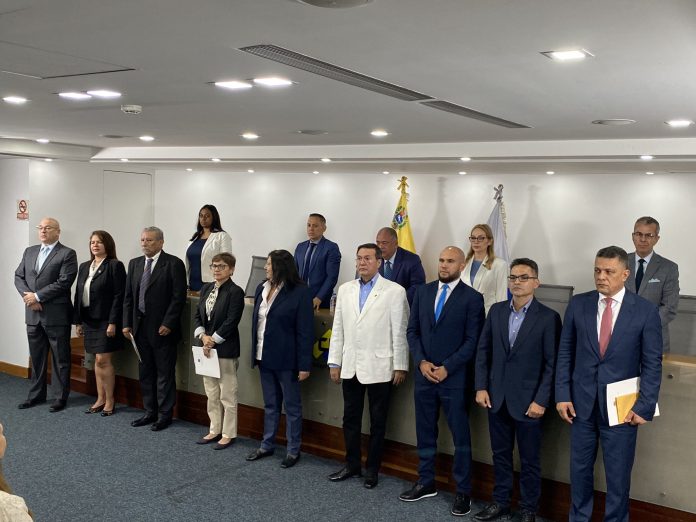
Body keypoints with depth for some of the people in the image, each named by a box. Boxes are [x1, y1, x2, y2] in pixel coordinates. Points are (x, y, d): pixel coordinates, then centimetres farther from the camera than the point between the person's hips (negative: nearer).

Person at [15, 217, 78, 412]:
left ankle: (60, 397, 14)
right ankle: (36, 394, 27)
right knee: (36, 357, 15)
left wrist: (37, 296, -15)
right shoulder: (29, 251, 13)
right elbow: (18, 276, 10)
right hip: (33, 314, 6)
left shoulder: (67, 254, -7)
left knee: (60, 358, 4)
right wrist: (28, 296, -8)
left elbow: (63, 282, -16)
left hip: (56, 315, -6)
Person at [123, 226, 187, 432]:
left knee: (165, 374, 3)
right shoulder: (134, 264, 11)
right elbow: (128, 297, 12)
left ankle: (164, 415, 12)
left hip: (162, 328, -6)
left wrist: (168, 324, -16)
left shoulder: (173, 264, -8)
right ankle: (150, 412, 24)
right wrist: (127, 323, 5)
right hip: (140, 327, 6)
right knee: (145, 372, 13)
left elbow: (179, 297, -12)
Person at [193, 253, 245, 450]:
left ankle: (228, 434, 13)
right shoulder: (206, 288, 10)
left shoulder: (235, 292, -11)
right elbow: (197, 315, 8)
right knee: (211, 393, 15)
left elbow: (231, 322, -17)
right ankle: (215, 430, 27)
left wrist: (213, 340, -15)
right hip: (207, 348, 7)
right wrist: (203, 336, -7)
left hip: (226, 350, -7)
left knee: (227, 394, 2)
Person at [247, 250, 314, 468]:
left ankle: (293, 450, 18)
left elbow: (305, 331, -13)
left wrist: (304, 364, -15)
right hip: (265, 357, 6)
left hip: (286, 359, -6)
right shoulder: (262, 288, 6)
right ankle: (267, 445, 29)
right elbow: (256, 321, 12)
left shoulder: (300, 292, -13)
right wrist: (255, 353, 9)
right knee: (270, 405, 18)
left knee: (292, 406, 7)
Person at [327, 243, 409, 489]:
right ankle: (351, 464, 28)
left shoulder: (395, 291, -6)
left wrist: (400, 366, -8)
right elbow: (338, 328, 9)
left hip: (379, 367, -4)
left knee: (377, 422, 8)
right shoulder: (345, 289, 8)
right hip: (350, 366, 4)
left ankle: (372, 469, 21)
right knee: (350, 418, 13)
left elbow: (400, 332, -7)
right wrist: (334, 362, 6)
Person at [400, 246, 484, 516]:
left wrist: (447, 368, -15)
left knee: (461, 436, 4)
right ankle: (426, 482, 27)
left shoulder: (472, 298, -5)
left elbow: (472, 341, -9)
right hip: (423, 374, 4)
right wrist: (421, 362, -6)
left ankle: (463, 491, 14)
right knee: (425, 433, 13)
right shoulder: (423, 292, 8)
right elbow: (412, 330, 8)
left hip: (454, 378, -4)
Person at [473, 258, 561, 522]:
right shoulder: (496, 311, 4)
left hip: (528, 401, -4)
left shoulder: (548, 317, -9)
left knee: (530, 460, 9)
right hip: (496, 397, 4)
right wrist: (481, 387, 1)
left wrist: (541, 400, -14)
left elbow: (552, 364, -10)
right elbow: (483, 351, 8)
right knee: (500, 454, 15)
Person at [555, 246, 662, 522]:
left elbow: (652, 364, -4)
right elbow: (565, 353, 3)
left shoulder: (645, 310, -6)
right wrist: (562, 395, -2)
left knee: (618, 475, 10)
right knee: (580, 468, 14)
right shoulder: (578, 304, 0)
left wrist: (644, 406, -9)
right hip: (582, 403, 2)